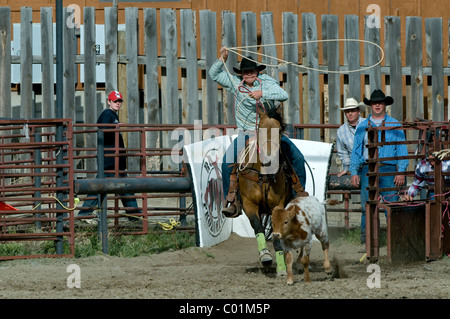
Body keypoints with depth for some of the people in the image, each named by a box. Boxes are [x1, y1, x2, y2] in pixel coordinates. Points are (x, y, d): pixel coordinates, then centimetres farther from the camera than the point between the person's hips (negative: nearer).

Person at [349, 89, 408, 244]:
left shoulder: (395, 125, 10)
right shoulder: (362, 126, 15)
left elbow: (402, 150, 7)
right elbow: (355, 150, 16)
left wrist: (401, 172, -4)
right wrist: (354, 172, 5)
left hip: (388, 169, -1)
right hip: (368, 169, 1)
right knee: (367, 205, -3)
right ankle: (366, 238, 1)